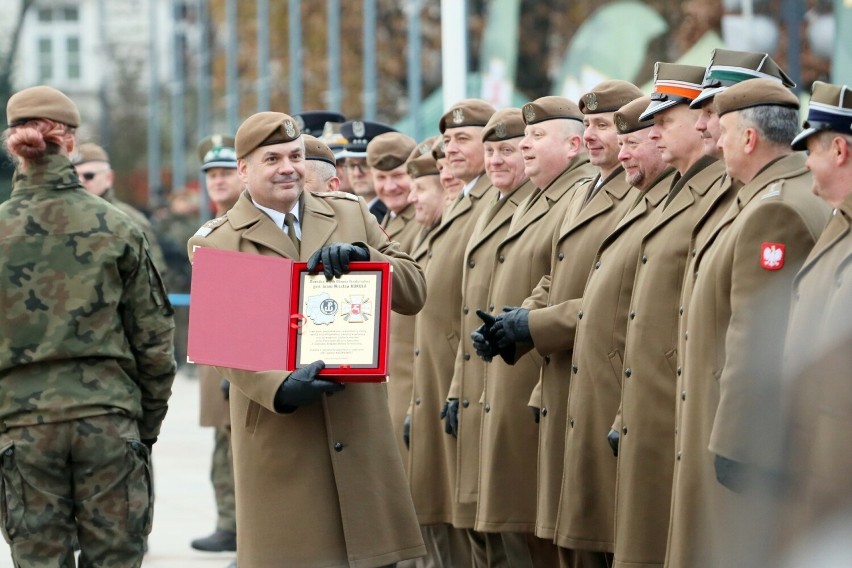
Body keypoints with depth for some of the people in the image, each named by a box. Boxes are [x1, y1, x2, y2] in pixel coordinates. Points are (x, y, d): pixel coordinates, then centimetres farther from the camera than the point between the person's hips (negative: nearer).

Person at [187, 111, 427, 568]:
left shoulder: (351, 215, 12)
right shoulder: (215, 243, 2)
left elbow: (413, 294, 7)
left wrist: (361, 256, -12)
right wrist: (280, 388, -25)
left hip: (359, 426, 3)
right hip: (279, 435, -3)